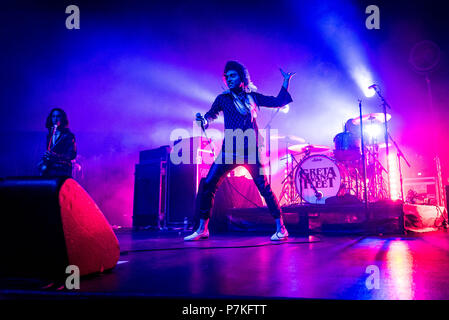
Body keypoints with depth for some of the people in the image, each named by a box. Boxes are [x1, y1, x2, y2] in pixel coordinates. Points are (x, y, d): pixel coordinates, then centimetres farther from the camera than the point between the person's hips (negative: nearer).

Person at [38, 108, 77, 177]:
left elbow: (72, 155, -9)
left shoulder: (69, 136, 0)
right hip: (48, 171, 5)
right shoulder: (49, 135, 18)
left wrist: (55, 156, -23)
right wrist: (42, 162, 7)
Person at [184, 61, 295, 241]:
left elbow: (279, 102, 15)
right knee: (207, 184, -7)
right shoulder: (223, 98, 12)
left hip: (251, 150, -1)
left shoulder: (253, 97, 12)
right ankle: (202, 229, 7)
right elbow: (211, 114, 3)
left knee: (264, 187, -6)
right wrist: (204, 120, -18)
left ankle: (280, 228, 8)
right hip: (229, 150, 1)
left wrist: (286, 82, 8)